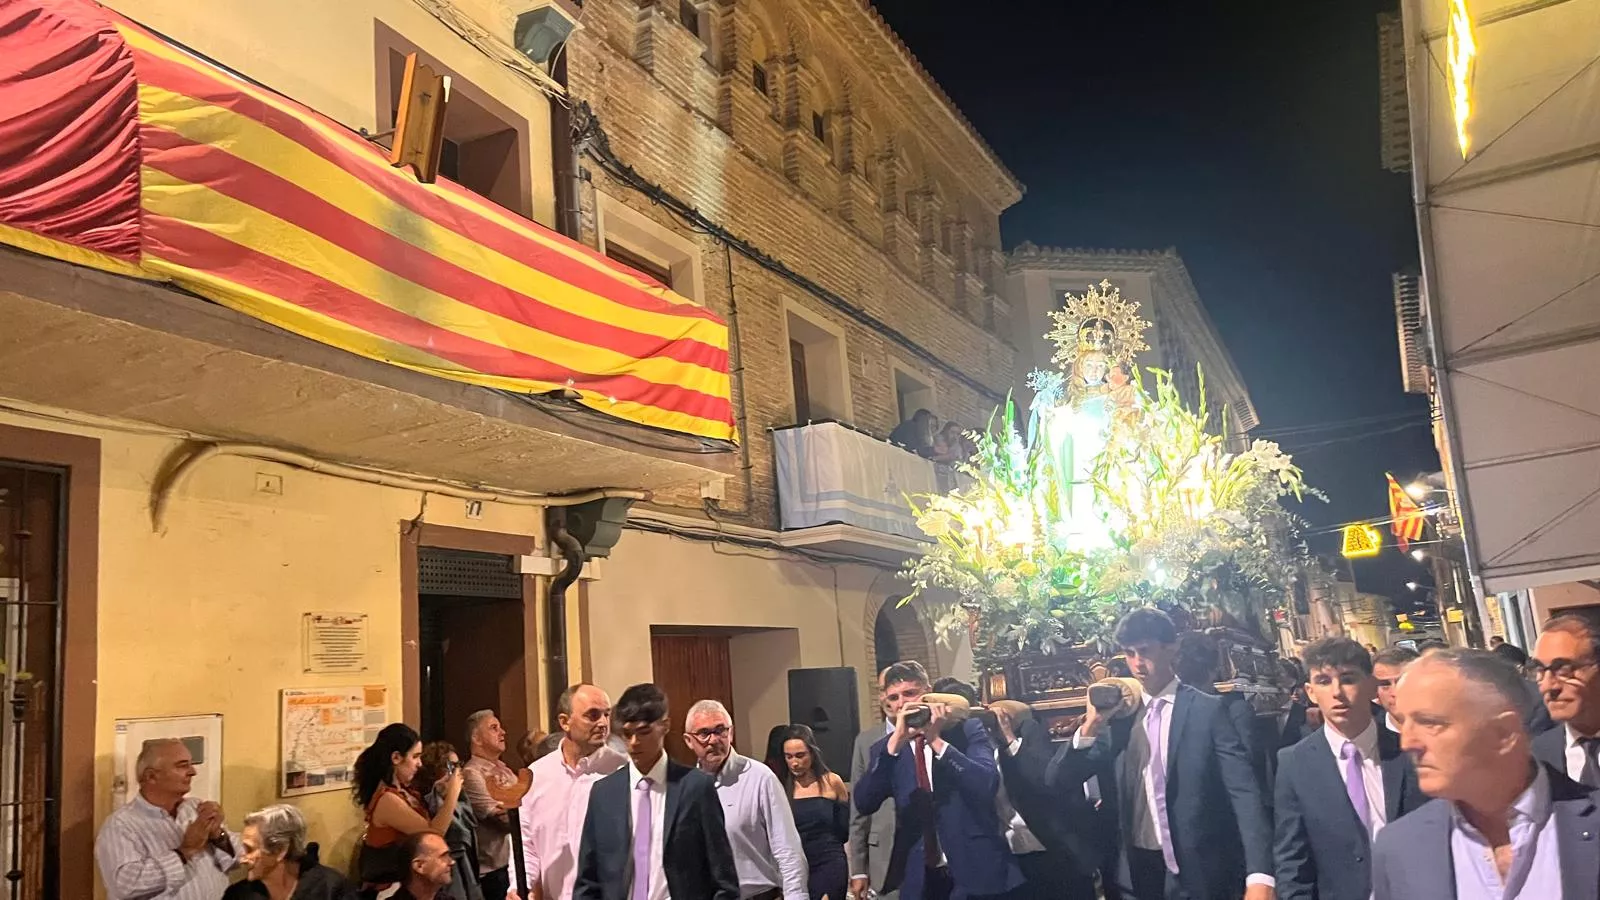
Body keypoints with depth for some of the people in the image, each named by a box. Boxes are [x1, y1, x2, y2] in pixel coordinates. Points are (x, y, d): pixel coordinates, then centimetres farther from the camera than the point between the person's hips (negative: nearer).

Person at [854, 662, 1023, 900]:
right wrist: (894, 743, -17)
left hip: (974, 867, -2)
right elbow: (863, 804, -9)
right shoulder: (887, 748, 5)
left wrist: (937, 741, -20)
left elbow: (988, 784, -16)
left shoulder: (968, 730, -2)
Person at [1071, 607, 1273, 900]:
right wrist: (1090, 726, -15)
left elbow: (1244, 792, -14)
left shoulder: (1208, 710, -7)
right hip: (1137, 870, 4)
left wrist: (1260, 876, -26)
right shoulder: (1121, 714, 3)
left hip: (1199, 873, -3)